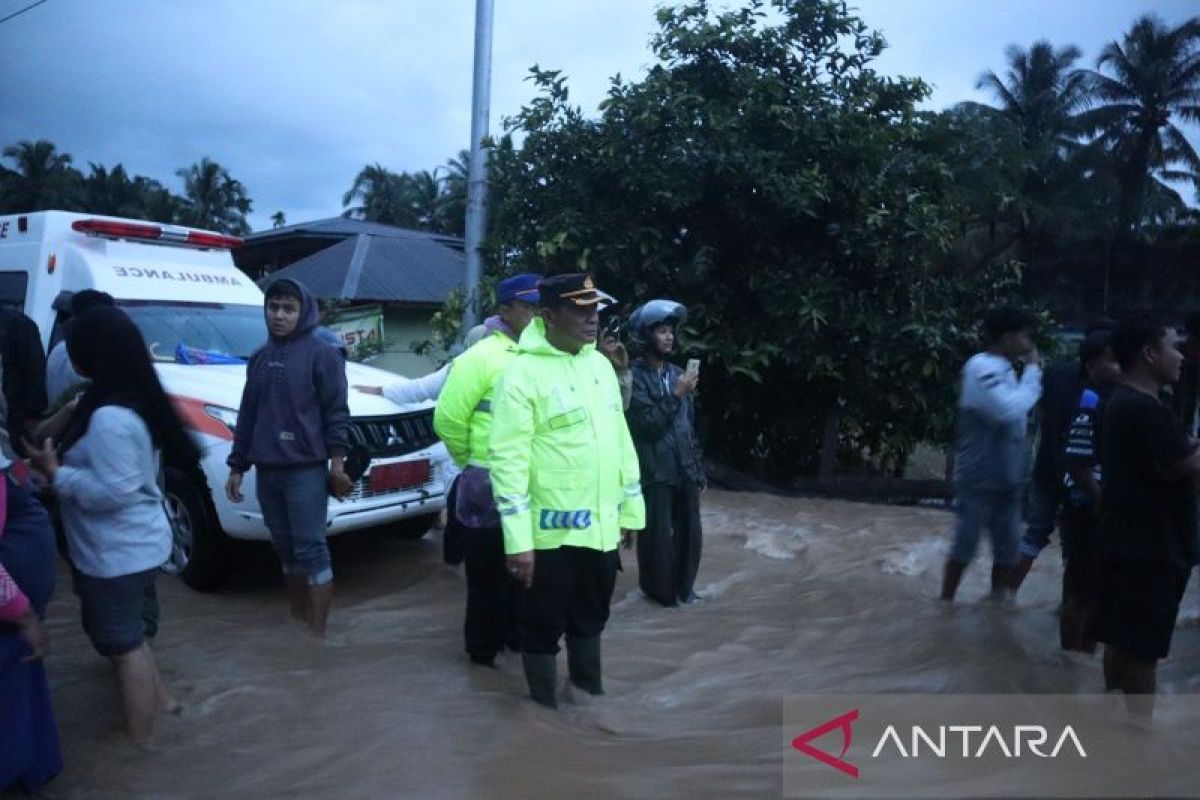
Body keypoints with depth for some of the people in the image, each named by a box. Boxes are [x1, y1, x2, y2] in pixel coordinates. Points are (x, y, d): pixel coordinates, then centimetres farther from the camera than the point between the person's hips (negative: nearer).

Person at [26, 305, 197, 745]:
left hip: (120, 552, -10)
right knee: (122, 634, 26)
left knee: (123, 642, 5)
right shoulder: (130, 402, 5)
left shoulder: (110, 417, -26)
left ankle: (138, 742, 20)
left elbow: (112, 491, -26)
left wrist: (54, 472, -17)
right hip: (126, 545, 10)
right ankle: (159, 699, 39)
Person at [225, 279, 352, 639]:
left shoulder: (321, 354, -4)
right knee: (285, 550, 14)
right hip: (267, 472, 6)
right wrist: (237, 466, 16)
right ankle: (297, 622, 26)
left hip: (306, 470, -6)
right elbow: (247, 415, 18)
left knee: (311, 550, -5)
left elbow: (336, 412, -7)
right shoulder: (260, 358, 14)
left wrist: (337, 461, -13)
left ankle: (317, 634, 0)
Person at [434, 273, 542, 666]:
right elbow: (448, 419, -12)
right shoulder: (481, 357, -12)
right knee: (490, 572, 7)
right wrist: (473, 461, -2)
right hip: (492, 486, -6)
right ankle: (484, 649, 22)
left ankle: (519, 635, 37)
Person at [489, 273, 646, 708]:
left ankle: (591, 693, 43)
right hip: (550, 533, -7)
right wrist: (518, 541, -21)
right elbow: (507, 459, -18)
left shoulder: (601, 364, 8)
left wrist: (631, 509, 13)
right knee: (543, 628, 10)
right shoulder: (524, 372, -15)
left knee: (591, 619, 23)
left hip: (601, 527, 7)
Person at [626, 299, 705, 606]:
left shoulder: (677, 374, 9)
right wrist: (677, 395, -18)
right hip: (655, 473, -5)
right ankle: (660, 590, 22)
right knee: (658, 536, 3)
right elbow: (647, 425, -16)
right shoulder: (635, 376, -9)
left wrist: (698, 468, 15)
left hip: (685, 471, 6)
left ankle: (683, 587, 29)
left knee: (689, 533, 11)